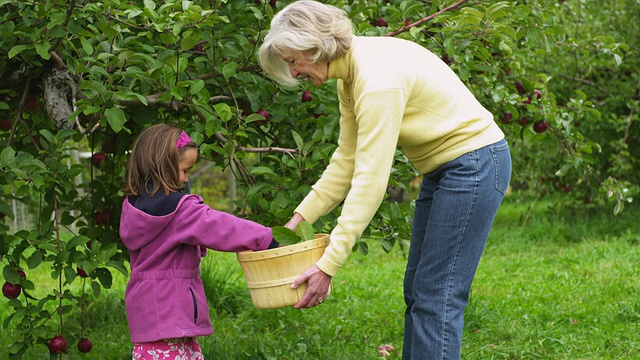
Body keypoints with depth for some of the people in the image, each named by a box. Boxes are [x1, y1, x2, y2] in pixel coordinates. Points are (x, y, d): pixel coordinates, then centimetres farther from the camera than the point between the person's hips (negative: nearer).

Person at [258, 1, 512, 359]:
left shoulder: (377, 78, -27)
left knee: (437, 296, -10)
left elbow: (370, 182, -29)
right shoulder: (350, 73, 3)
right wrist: (299, 218, 3)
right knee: (417, 291, 11)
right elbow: (347, 158, 9)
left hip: (474, 163, -10)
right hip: (442, 168, 10)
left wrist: (328, 265, -28)